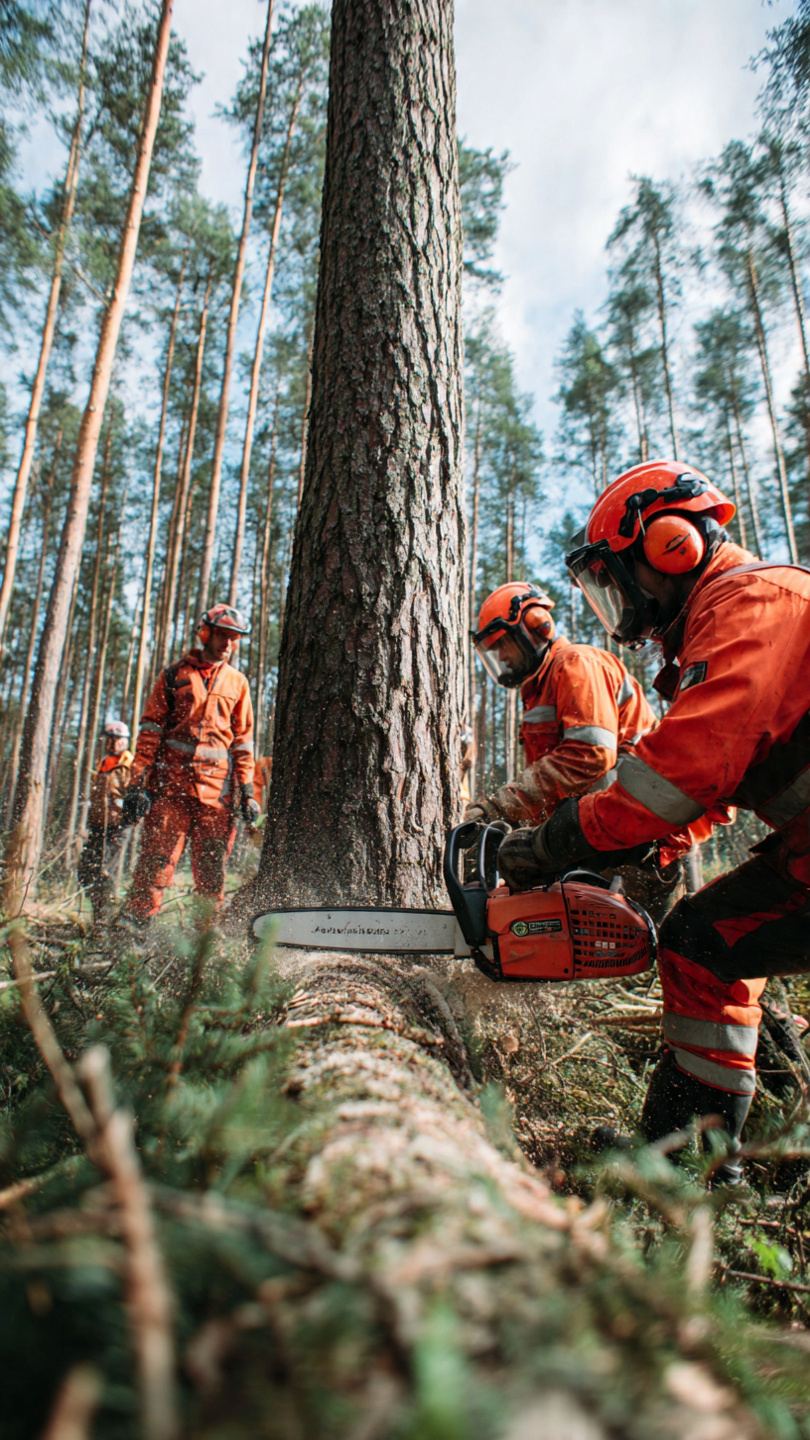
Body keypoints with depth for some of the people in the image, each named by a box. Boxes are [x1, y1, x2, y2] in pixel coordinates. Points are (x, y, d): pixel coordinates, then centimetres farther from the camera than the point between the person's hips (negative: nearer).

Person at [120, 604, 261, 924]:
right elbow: (150, 730, 4)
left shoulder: (237, 682, 15)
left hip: (217, 789, 2)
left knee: (212, 870, 4)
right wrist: (138, 782, -4)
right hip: (171, 784, -2)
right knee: (156, 860, -5)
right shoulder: (175, 674, 9)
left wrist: (247, 792, 6)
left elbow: (243, 741, 13)